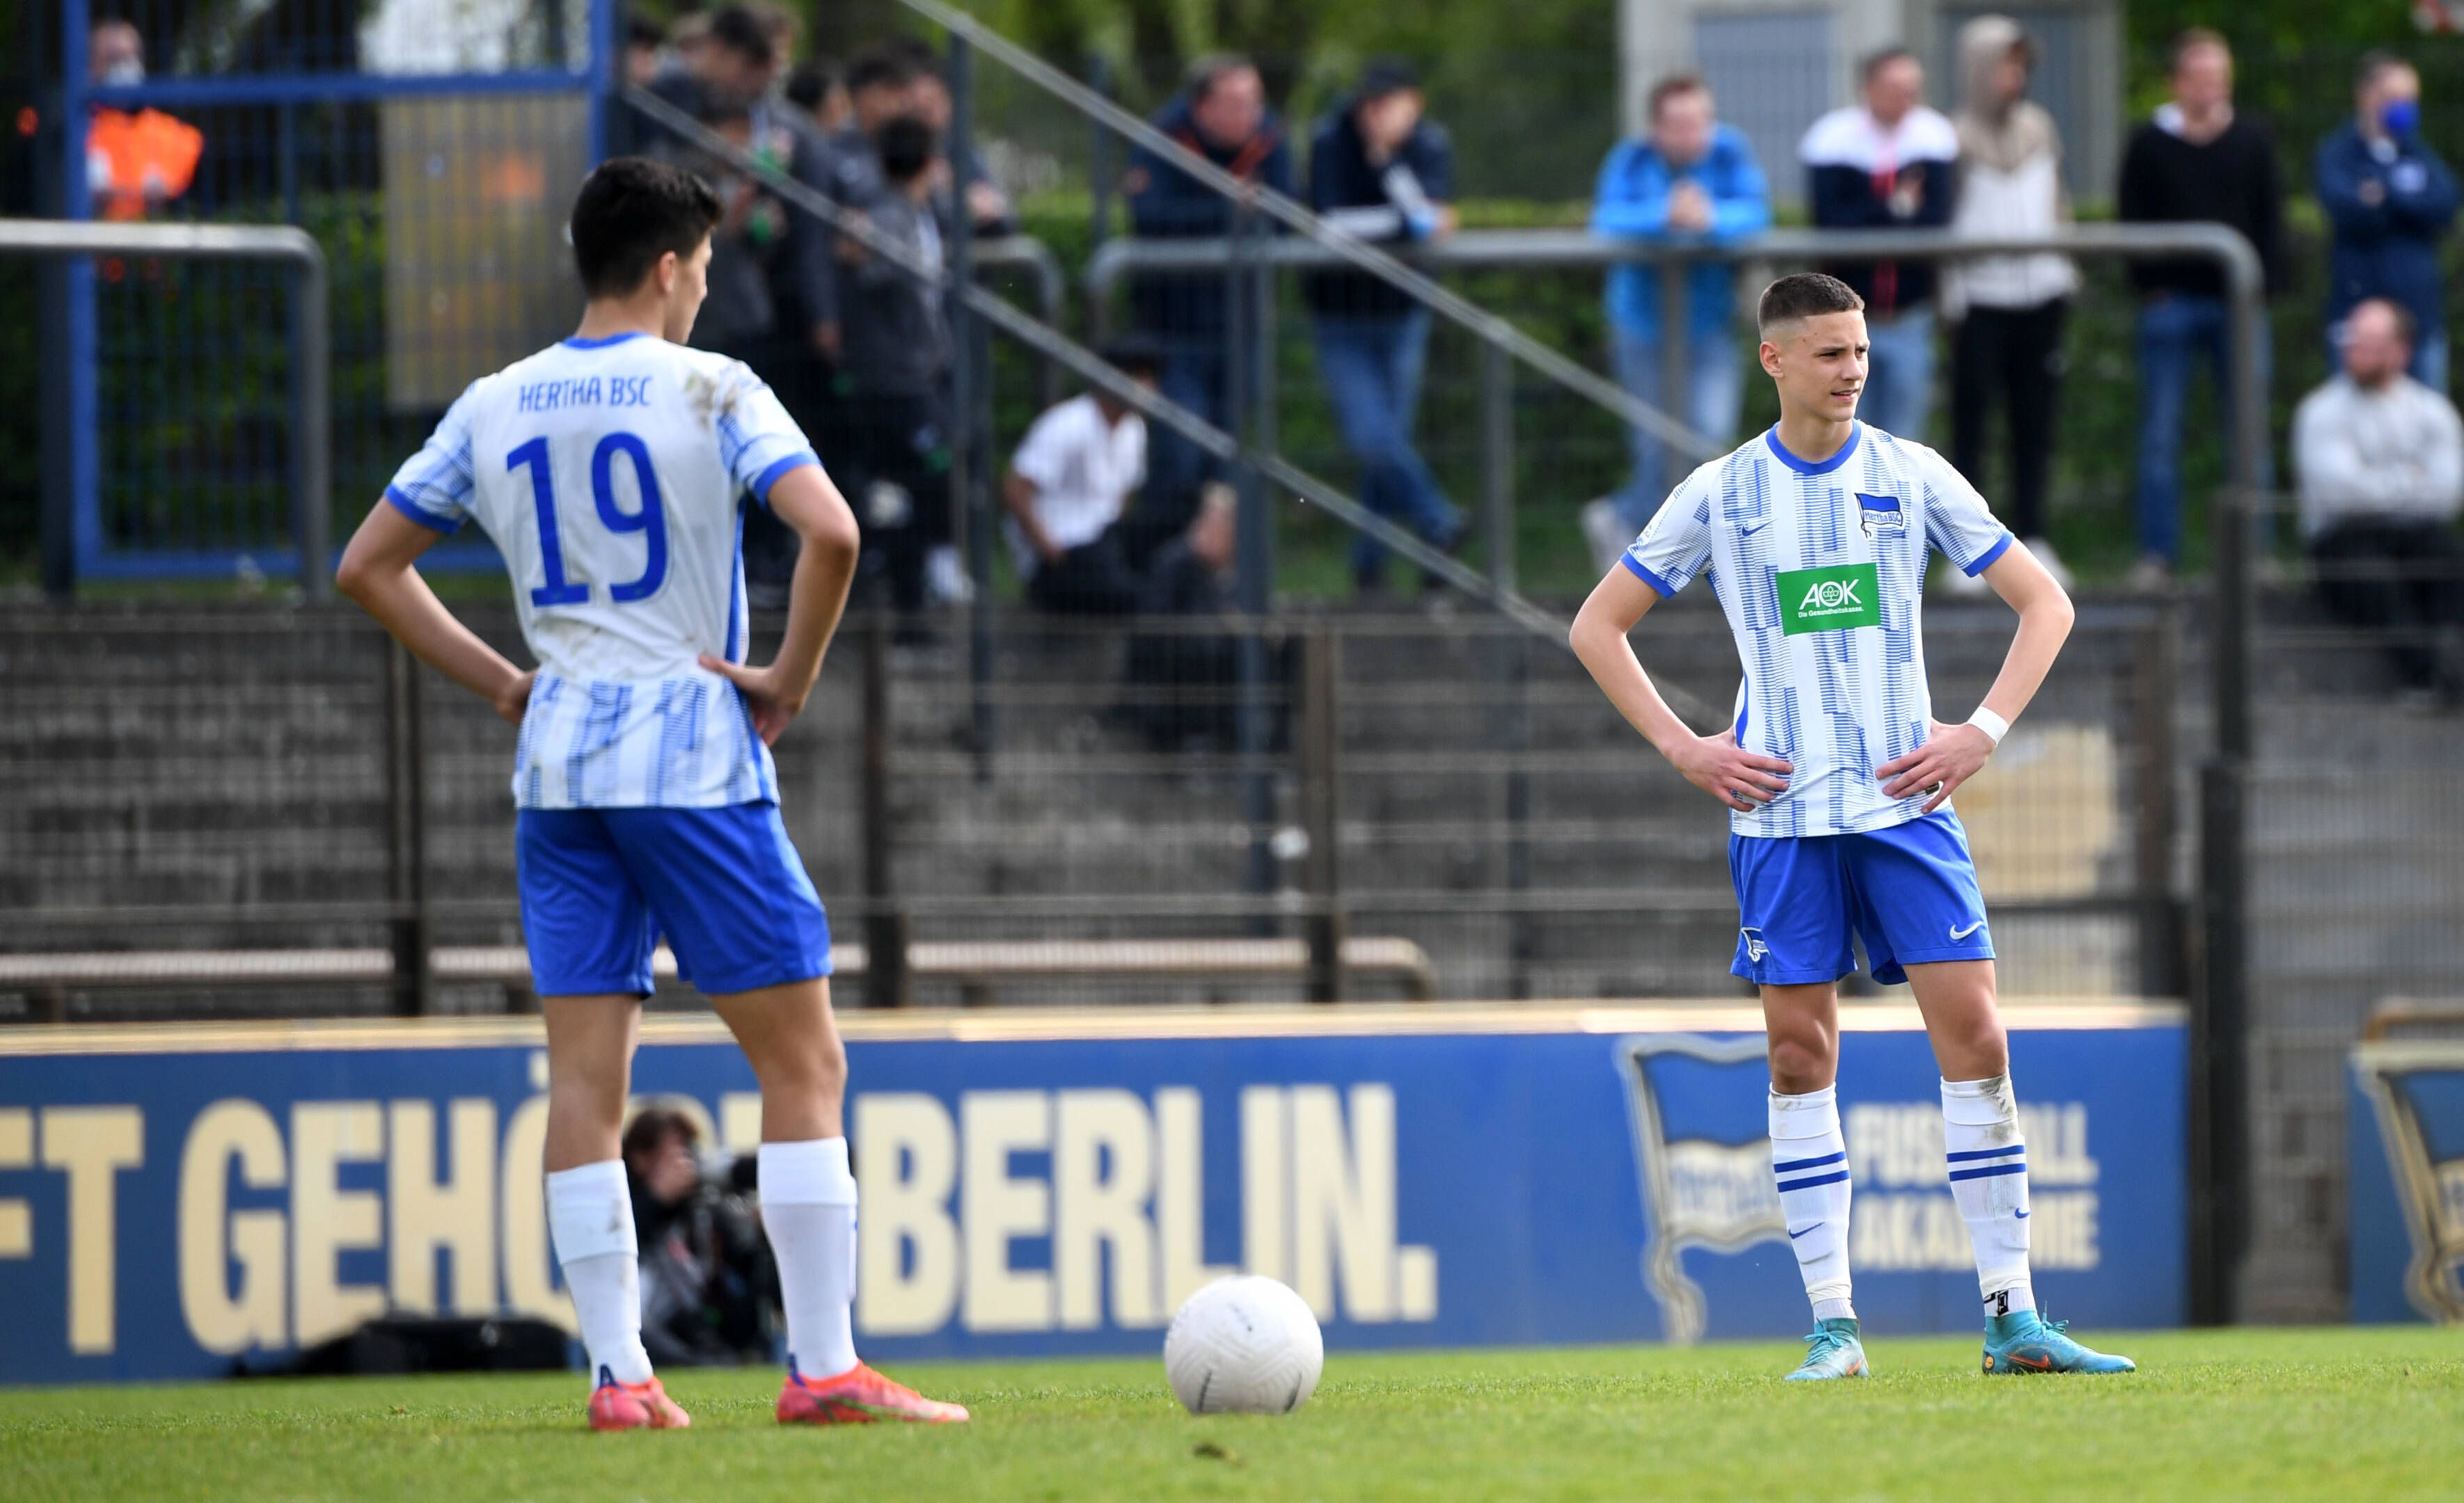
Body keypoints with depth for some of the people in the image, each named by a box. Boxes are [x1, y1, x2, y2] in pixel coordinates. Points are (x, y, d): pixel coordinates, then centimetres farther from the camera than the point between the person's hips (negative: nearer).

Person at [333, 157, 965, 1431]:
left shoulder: (493, 409, 9)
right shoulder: (709, 391, -6)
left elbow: (368, 568, 15)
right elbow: (830, 531, -19)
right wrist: (790, 680, -6)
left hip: (557, 763, 5)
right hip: (694, 753, -5)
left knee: (585, 1077, 4)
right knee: (803, 1062, 0)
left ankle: (617, 1375, 0)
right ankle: (824, 1367, -5)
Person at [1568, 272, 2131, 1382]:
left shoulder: (1910, 476, 4)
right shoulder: (1720, 495, 3)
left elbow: (2044, 602, 10)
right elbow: (1597, 628, 10)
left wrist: (1983, 732, -2)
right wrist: (1683, 748, 0)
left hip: (1905, 799, 0)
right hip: (1780, 811, 0)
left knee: (1972, 1032, -7)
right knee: (1801, 1050, -2)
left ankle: (2012, 1316, -5)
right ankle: (1833, 1325, 2)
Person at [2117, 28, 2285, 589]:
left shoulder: (2252, 144, 9)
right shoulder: (2149, 145, 4)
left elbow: (2270, 222, 10)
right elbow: (2131, 222, 3)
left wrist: (2262, 284, -2)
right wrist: (2150, 285, -8)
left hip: (2238, 304, 1)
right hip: (2171, 304, -1)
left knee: (2250, 436, 1)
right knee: (2160, 436, -2)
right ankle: (2157, 551, 2)